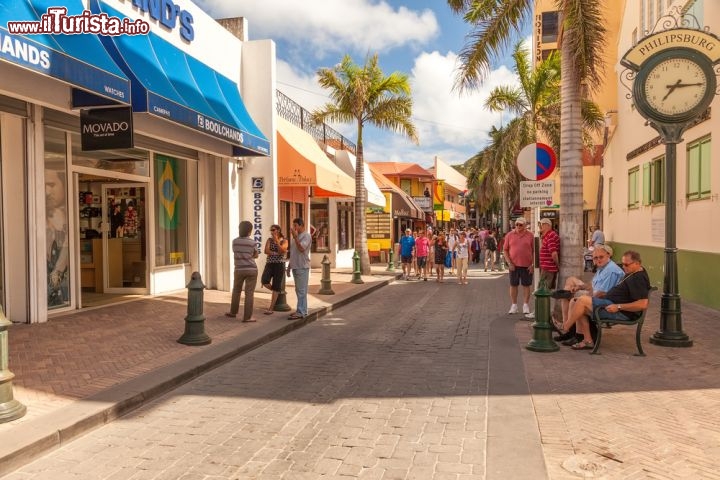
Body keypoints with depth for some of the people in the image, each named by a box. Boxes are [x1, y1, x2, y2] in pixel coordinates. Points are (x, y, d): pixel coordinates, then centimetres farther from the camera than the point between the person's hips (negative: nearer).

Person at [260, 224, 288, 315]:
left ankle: (271, 308, 1)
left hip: (279, 264, -3)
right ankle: (277, 292, 11)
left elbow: (281, 251, -17)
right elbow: (266, 251, -5)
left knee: (275, 287, -5)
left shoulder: (284, 241, 1)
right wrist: (277, 253, -12)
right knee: (264, 281, -20)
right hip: (269, 264, 3)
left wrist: (277, 240, -18)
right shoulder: (269, 240, 9)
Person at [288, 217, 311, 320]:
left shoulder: (306, 236, -9)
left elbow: (301, 248, -22)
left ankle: (301, 312, -6)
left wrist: (295, 237, -23)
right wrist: (290, 265, 21)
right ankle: (302, 310, 18)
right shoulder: (296, 236, 18)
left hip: (302, 267, -9)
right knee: (298, 290, 12)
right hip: (295, 266, 9)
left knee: (301, 290, -8)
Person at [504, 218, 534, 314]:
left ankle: (526, 305, 15)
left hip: (527, 265, -1)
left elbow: (534, 251, 3)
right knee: (513, 285, 6)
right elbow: (505, 250, 4)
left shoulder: (530, 235, 1)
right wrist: (509, 263, -5)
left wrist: (532, 264, -5)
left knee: (526, 285, 5)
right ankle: (514, 305, 16)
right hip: (513, 265, 1)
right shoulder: (509, 235, 3)